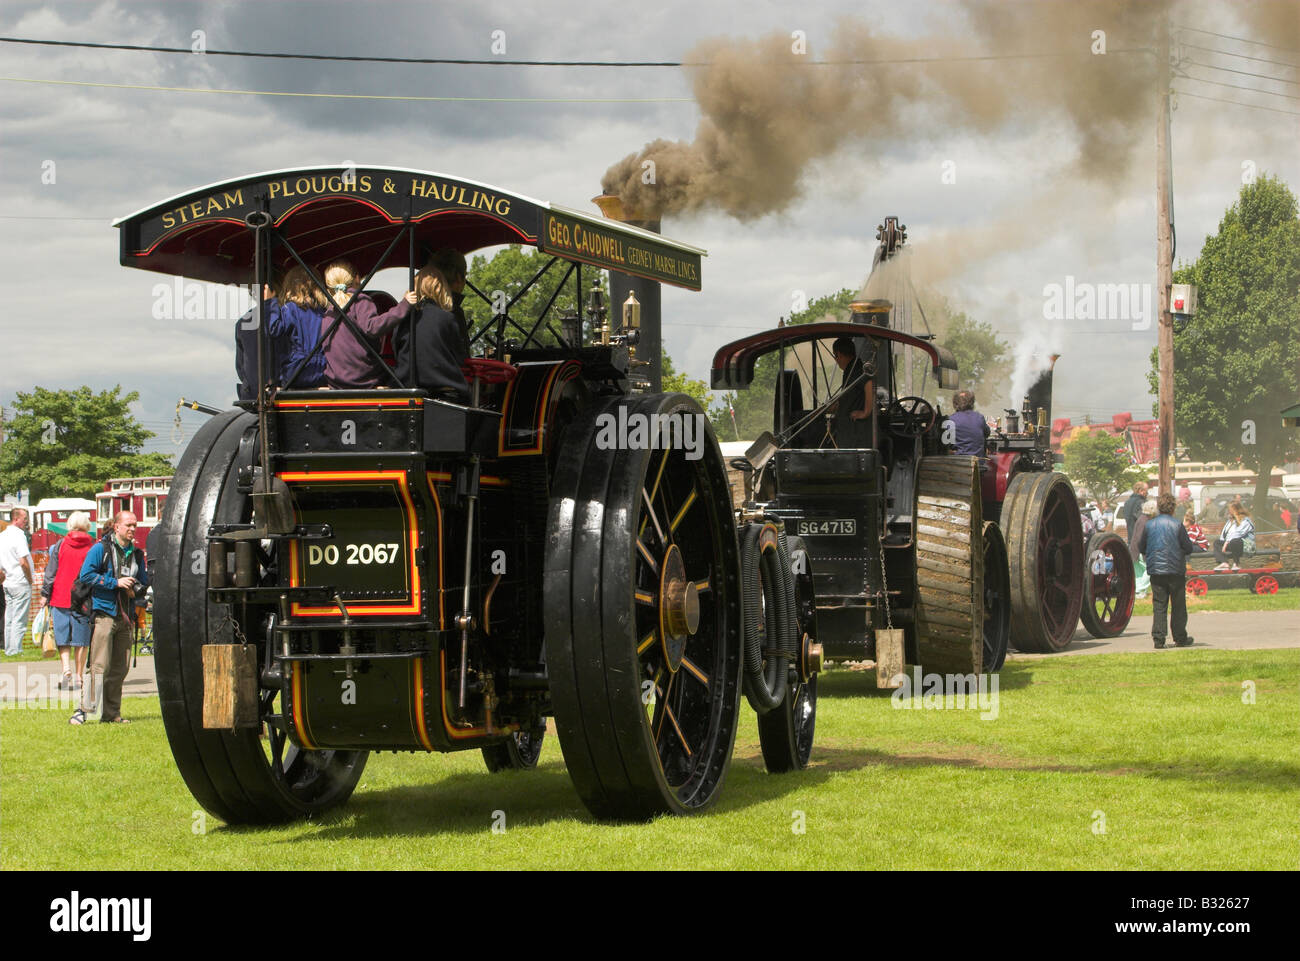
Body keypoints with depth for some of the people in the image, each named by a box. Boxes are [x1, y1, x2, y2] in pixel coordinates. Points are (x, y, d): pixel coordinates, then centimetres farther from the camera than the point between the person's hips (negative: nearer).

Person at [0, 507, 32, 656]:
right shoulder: (19, 535, -14)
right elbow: (23, 562, -20)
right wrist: (30, 580, -9)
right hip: (21, 583, -8)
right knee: (19, 620, -5)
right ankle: (16, 650, -5)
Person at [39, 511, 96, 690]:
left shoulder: (60, 546, 0)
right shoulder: (93, 547, -3)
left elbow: (50, 573, 2)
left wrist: (45, 594, 10)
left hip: (60, 598, 1)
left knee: (63, 638, 7)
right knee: (82, 639, 6)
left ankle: (66, 669, -11)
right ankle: (79, 675, 8)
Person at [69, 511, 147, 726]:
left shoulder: (137, 553, 16)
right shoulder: (101, 549, 0)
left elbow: (145, 581, 23)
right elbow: (86, 574, -8)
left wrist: (134, 588, 0)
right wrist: (116, 583, -12)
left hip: (125, 617, 6)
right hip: (104, 613, -6)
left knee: (120, 668, 6)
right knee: (99, 665, -12)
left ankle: (112, 713, 11)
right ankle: (84, 709, -12)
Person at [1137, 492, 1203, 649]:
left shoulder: (1148, 525, 1)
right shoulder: (1177, 526, -9)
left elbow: (1141, 548, 8)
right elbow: (1188, 548, -6)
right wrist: (1197, 548, 16)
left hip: (1155, 570, 2)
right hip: (1175, 570, -2)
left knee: (1159, 606, 4)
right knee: (1178, 606, 9)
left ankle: (1158, 638, -4)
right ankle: (1180, 638, 14)